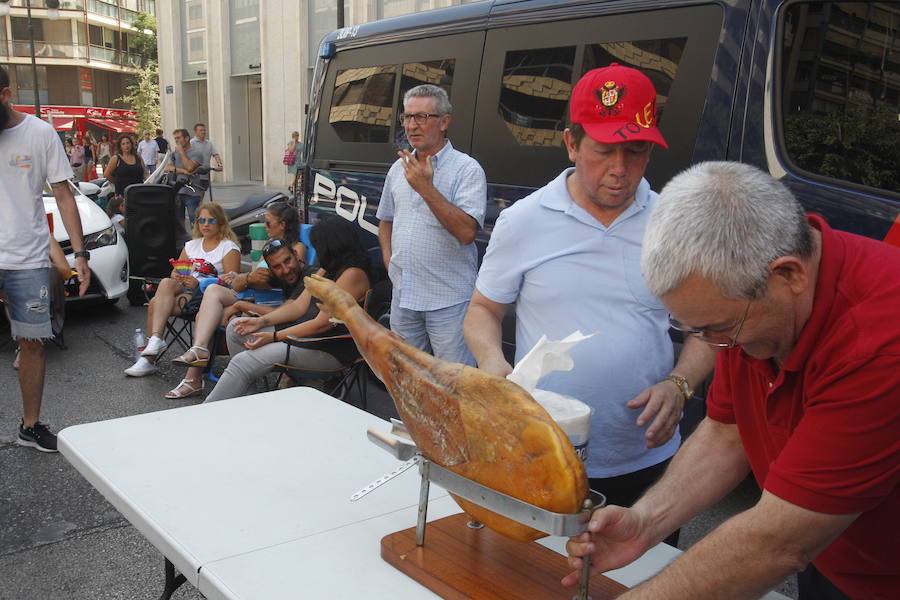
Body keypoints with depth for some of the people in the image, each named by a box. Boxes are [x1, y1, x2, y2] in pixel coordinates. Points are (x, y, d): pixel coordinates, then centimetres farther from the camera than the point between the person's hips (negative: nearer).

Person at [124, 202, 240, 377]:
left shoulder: (229, 248, 3)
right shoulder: (191, 245, 23)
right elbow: (175, 272, 20)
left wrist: (199, 284, -19)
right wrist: (177, 277, -6)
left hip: (208, 295, -6)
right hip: (184, 290, 6)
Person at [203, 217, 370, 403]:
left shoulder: (353, 274, -16)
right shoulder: (326, 270, 16)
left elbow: (322, 323, -19)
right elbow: (299, 306, 13)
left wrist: (274, 337, -15)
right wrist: (261, 321, 1)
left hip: (329, 351, -11)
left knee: (243, 361, -19)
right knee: (235, 329, 9)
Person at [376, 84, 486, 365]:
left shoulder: (467, 169, -9)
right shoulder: (398, 168, 12)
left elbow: (466, 232, -21)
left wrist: (426, 188, -23)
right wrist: (389, 259, 8)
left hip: (448, 299, -6)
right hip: (402, 295, 6)